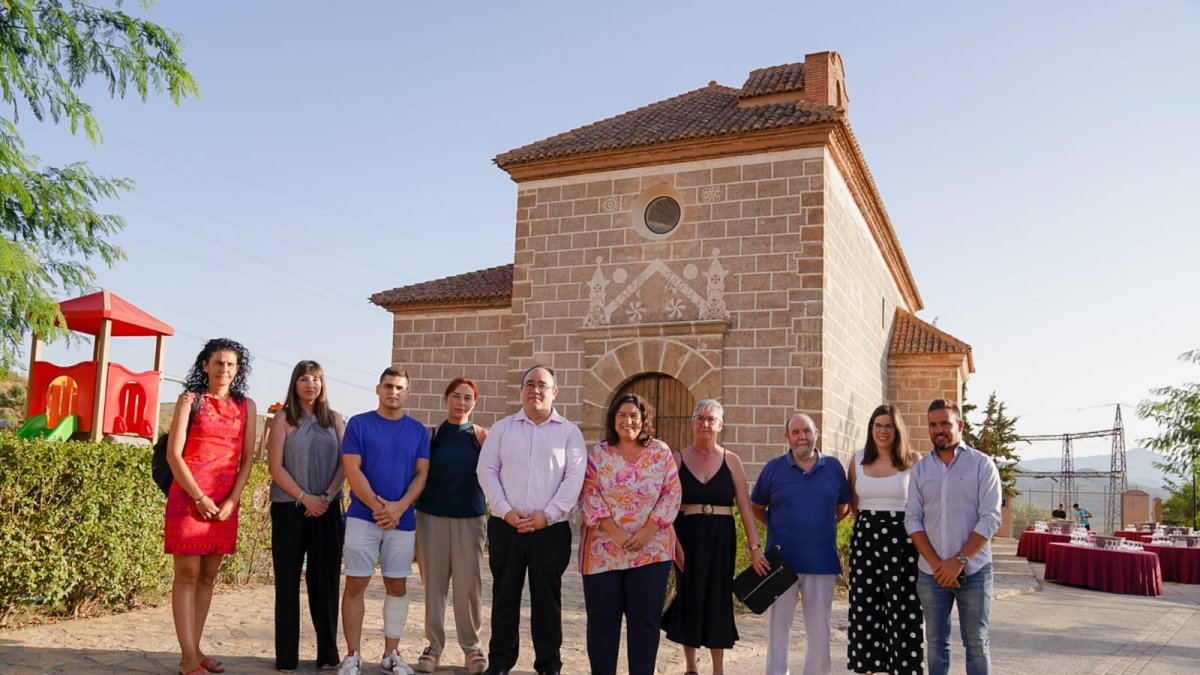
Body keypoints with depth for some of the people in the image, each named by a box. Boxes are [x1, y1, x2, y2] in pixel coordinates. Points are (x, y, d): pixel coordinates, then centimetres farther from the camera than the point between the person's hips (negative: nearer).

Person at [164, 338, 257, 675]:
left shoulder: (246, 406, 10)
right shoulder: (190, 400, 1)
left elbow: (247, 458, 8)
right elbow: (173, 454, -5)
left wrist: (231, 501, -4)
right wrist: (199, 498, -12)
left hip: (225, 502, 4)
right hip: (189, 496, -4)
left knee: (208, 576, 8)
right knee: (187, 574, -3)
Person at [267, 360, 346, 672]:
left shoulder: (333, 419, 9)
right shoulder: (283, 418, 1)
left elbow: (344, 463, 5)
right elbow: (275, 466, -5)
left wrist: (327, 496, -9)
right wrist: (304, 498, -12)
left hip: (327, 509, 2)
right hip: (290, 508, -2)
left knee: (326, 579, 3)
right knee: (288, 579, 3)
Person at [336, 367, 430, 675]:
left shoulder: (418, 431, 7)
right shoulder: (358, 424, 0)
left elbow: (421, 474, 3)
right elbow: (352, 470, -6)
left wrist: (399, 507, -13)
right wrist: (378, 507, -14)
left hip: (403, 520, 2)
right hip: (362, 516, -2)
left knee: (397, 587, 7)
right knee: (356, 585, 0)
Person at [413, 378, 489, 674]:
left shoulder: (482, 435, 3)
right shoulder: (431, 435, 4)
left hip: (470, 517, -1)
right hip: (432, 515, 1)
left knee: (469, 583, 1)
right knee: (433, 581, 6)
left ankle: (471, 645, 15)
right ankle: (434, 644, 19)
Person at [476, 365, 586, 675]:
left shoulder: (569, 432, 4)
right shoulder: (502, 428, 8)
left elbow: (574, 477, -3)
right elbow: (487, 470, 3)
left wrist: (547, 514, -12)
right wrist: (505, 510, -10)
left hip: (550, 528, -1)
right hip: (505, 526, 1)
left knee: (547, 597, 6)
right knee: (505, 595, 8)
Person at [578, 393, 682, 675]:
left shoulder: (661, 452, 3)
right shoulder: (598, 453, 2)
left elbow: (672, 494, -1)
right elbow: (589, 495, -4)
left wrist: (648, 532, -11)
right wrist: (615, 533, -14)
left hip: (651, 549, 0)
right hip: (603, 549, 0)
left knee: (645, 617, 5)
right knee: (602, 617, 6)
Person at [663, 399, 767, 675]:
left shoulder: (731, 461, 2)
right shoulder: (678, 459, 0)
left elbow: (745, 507, -1)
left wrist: (755, 547, -7)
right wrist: (673, 542, -16)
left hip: (721, 538, 1)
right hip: (687, 536, 0)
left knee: (718, 600, 6)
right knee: (689, 598, 7)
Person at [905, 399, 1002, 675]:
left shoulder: (982, 464, -3)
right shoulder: (920, 468, 7)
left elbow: (990, 519, -9)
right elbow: (912, 519, 3)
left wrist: (958, 560, -15)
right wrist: (935, 563, -9)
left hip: (974, 571, -3)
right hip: (931, 573, 3)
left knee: (976, 643, 5)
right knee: (936, 642, 9)